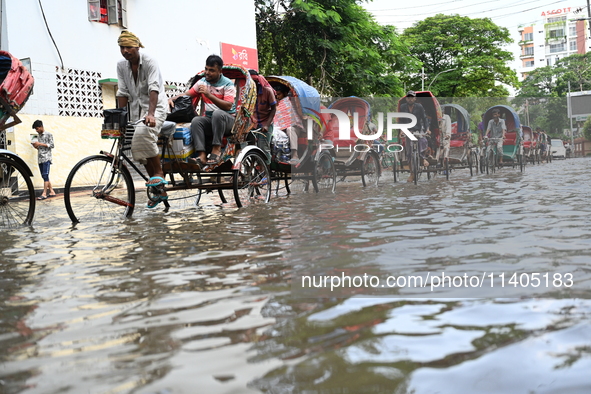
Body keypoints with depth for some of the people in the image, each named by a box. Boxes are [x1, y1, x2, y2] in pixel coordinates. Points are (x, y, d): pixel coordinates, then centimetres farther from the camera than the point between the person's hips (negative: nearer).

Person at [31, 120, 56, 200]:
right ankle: (52, 192, 11)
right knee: (44, 176, 5)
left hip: (46, 158, -7)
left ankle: (44, 194, -15)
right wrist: (36, 146, 1)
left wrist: (40, 144, -12)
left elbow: (52, 145, -7)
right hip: (40, 159, 7)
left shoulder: (49, 134, 0)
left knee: (45, 176, -12)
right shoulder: (39, 136, 19)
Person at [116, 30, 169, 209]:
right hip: (136, 109, 6)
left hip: (154, 107, -6)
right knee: (140, 150, 2)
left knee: (143, 134, -34)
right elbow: (123, 93, 4)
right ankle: (159, 191, 11)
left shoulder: (149, 62, -13)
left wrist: (150, 114, -39)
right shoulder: (121, 66, 4)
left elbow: (154, 89, -26)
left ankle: (159, 174, -20)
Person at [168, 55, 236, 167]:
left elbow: (228, 106, -18)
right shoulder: (202, 82, 11)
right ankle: (202, 156, -35)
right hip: (209, 119, 5)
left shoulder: (228, 84, -5)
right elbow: (187, 94, 14)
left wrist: (208, 94, -25)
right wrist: (173, 99, -7)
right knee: (196, 121, -26)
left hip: (227, 120, -4)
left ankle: (216, 148, -29)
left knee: (218, 113, -37)